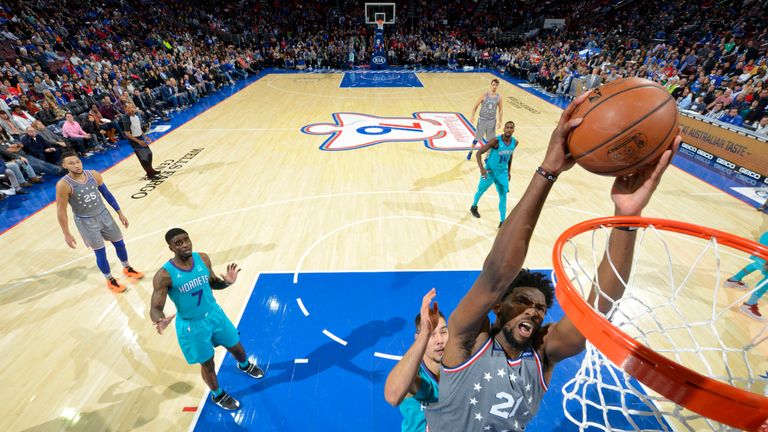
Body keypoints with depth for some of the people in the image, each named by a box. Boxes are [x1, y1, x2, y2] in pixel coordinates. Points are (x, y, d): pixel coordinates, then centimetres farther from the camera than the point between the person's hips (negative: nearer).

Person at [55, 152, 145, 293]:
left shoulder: (94, 175, -8)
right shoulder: (63, 185, -21)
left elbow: (107, 194, 4)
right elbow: (61, 210, -14)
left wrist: (120, 213, 7)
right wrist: (66, 234, -12)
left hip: (103, 214, 4)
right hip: (85, 221, -4)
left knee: (119, 243, 14)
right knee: (100, 252, 5)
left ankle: (127, 269, 39)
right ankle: (110, 280, 25)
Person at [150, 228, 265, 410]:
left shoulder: (203, 259, -11)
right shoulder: (164, 276, -24)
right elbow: (155, 308, -18)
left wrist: (227, 282, -18)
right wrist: (160, 321, -41)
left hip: (215, 313, 4)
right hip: (192, 325, -4)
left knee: (237, 348, 22)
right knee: (207, 364, 15)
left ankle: (245, 365, 58)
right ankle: (217, 395, 46)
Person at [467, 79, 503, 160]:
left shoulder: (499, 97, -3)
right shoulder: (484, 95, -10)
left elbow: (501, 110, 5)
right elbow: (476, 106, -4)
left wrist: (500, 121, -1)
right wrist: (472, 116, -13)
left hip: (492, 121, 2)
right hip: (482, 120, -2)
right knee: (477, 138, 8)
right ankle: (470, 152, 32)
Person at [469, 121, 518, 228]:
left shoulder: (515, 142, -7)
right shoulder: (496, 140, -25)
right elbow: (479, 153, -25)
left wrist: (509, 171, 15)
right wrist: (481, 168, -37)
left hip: (503, 172, 4)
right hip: (490, 171, -4)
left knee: (503, 196, -1)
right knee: (481, 191, 16)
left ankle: (502, 222, 6)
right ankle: (474, 207, 47)